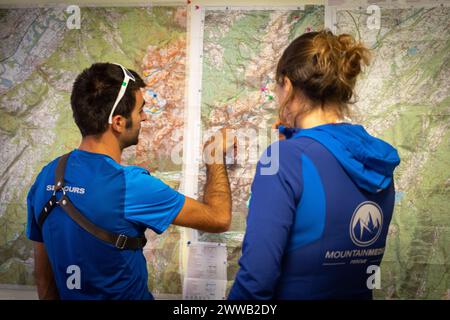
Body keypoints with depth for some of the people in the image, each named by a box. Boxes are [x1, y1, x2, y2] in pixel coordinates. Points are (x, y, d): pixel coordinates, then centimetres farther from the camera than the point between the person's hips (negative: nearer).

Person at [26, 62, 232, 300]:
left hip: (69, 294, 6)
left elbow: (43, 272, 1)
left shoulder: (46, 178, -9)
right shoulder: (129, 185, -28)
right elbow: (219, 218, -20)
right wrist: (217, 160, -5)